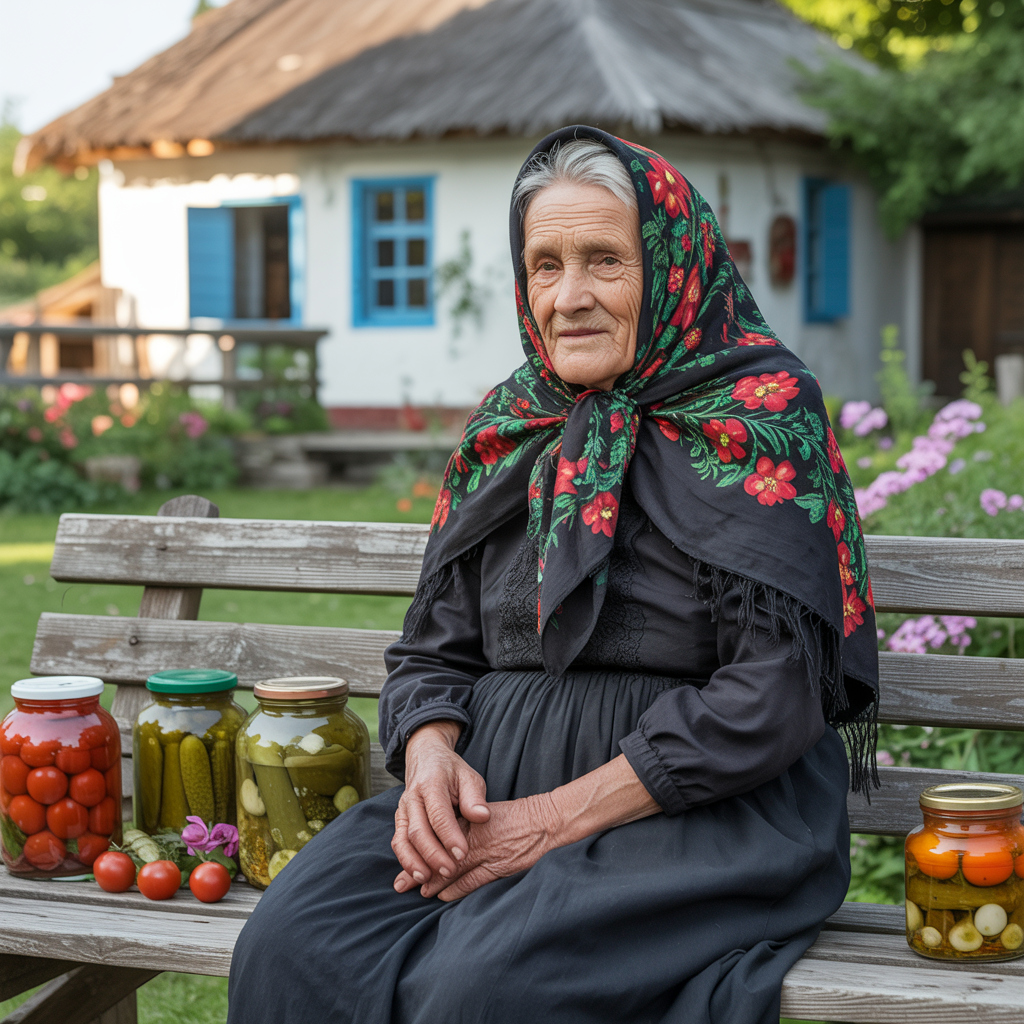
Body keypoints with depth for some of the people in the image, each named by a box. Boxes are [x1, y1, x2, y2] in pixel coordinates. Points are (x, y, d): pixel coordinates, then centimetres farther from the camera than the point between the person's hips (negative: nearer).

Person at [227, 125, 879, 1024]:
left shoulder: (759, 413, -4)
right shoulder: (506, 427, 14)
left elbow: (774, 697, -12)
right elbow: (434, 651, 17)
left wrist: (561, 815, -16)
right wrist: (431, 758, -7)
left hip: (706, 808, -5)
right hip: (495, 784, 5)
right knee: (292, 945, -22)